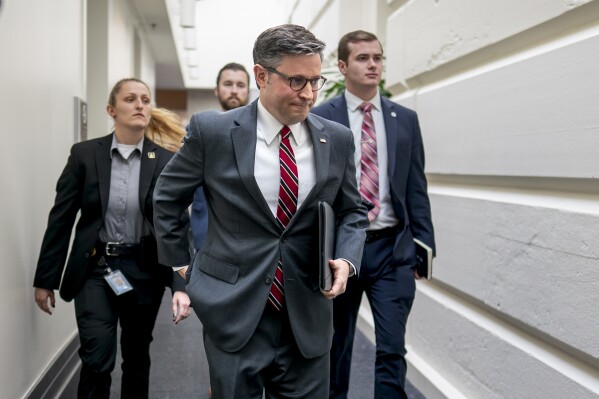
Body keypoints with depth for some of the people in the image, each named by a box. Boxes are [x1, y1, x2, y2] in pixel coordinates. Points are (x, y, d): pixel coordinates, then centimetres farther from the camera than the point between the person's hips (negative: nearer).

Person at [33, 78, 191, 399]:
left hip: (144, 271, 1)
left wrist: (180, 285, -16)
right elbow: (61, 218, -1)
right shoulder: (84, 154, -4)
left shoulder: (165, 161, -4)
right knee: (96, 359, -9)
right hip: (94, 268, -1)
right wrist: (45, 279, 1)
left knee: (137, 356, 15)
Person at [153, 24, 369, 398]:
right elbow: (167, 198, 7)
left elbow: (352, 210, 12)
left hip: (308, 315, 3)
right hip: (234, 311, -2)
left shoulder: (337, 139, 1)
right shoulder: (212, 130, -7)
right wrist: (180, 264, 7)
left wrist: (346, 258, -6)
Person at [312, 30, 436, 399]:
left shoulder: (405, 119, 6)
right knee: (336, 347, 14)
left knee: (393, 349, -1)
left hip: (392, 248, 1)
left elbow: (417, 189, 7)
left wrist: (424, 246, 2)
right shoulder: (321, 118, -2)